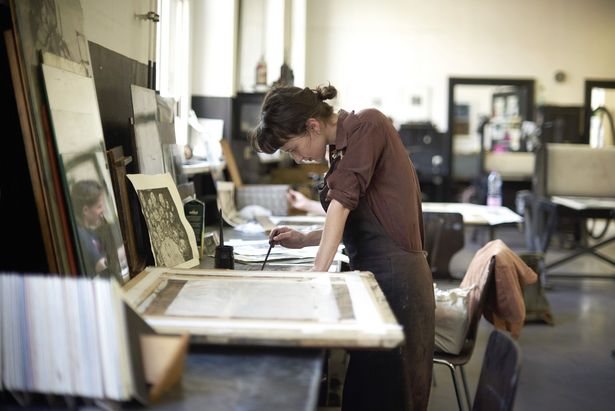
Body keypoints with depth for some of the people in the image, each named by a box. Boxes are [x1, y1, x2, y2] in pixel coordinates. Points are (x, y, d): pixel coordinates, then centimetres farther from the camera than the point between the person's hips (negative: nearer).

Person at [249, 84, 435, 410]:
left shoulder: (367, 124, -10)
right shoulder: (343, 147, 15)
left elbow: (342, 200, -19)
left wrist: (318, 273, -24)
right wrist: (305, 239, 10)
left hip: (393, 276, -9)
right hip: (374, 273, 9)